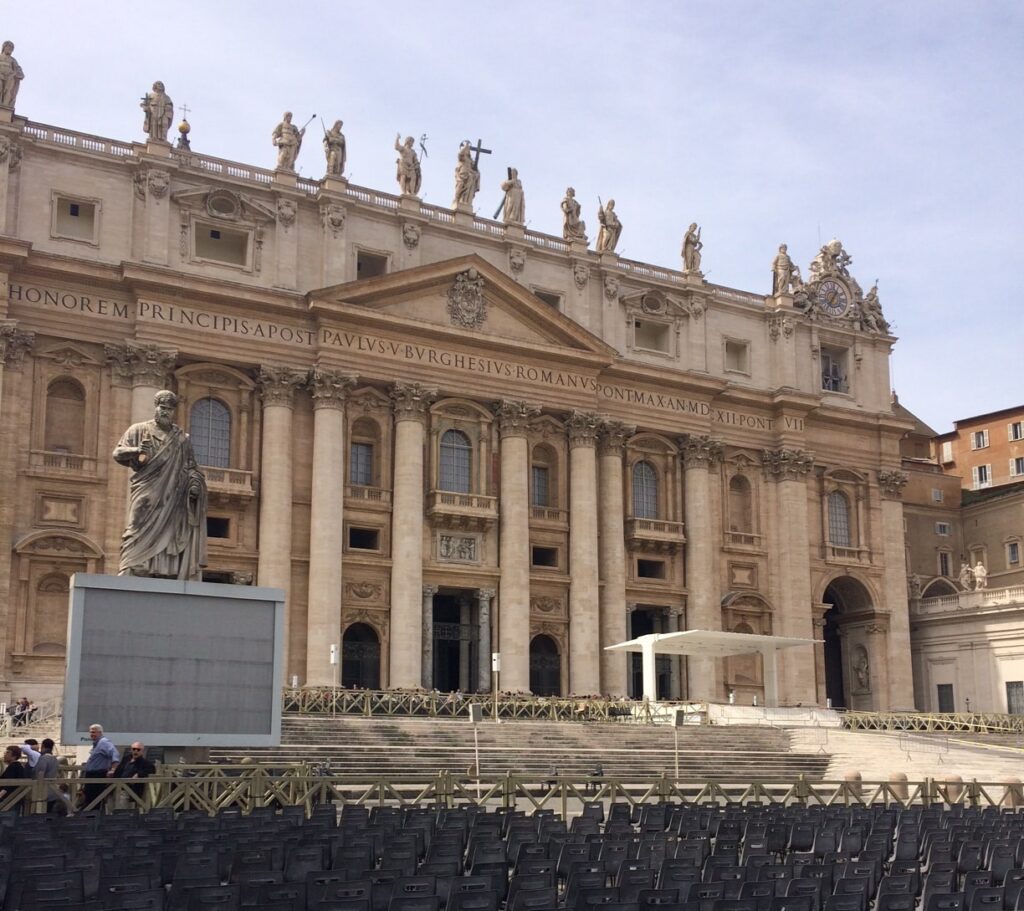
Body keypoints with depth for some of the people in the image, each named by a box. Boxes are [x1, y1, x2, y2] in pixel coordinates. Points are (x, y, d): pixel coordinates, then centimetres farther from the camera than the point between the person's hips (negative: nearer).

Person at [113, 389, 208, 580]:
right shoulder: (139, 430, 10)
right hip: (146, 494, -2)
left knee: (170, 534, -6)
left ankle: (168, 575, -9)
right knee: (140, 531, -12)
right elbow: (118, 453, 5)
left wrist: (195, 483, -3)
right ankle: (128, 574, -17)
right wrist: (136, 450, -15)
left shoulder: (181, 437, 16)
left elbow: (191, 466, 17)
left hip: (171, 497, 2)